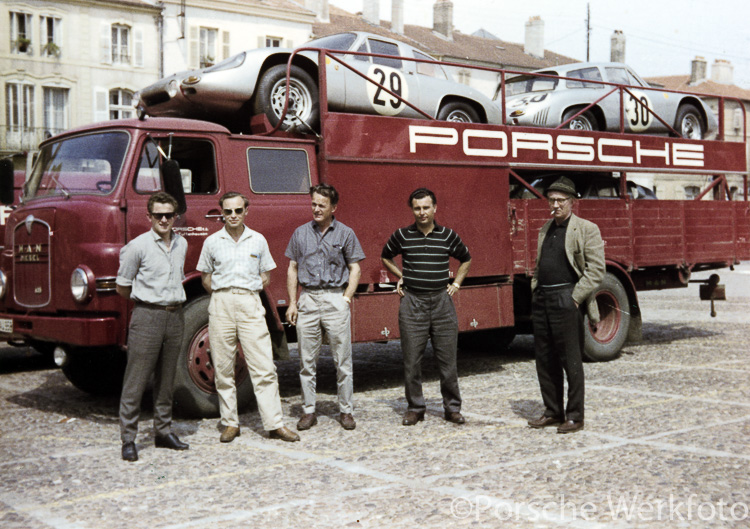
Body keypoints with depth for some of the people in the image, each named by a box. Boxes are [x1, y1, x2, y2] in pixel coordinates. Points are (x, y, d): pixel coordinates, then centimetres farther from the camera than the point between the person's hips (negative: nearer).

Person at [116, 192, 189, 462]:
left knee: (166, 379, 12)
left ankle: (164, 431, 21)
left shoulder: (182, 244, 10)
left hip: (174, 316, 5)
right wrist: (146, 299, 9)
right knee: (136, 381, -4)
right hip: (147, 317, -5)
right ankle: (128, 439, 2)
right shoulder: (137, 246, -7)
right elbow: (122, 287, 0)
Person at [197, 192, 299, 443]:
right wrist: (224, 298, 7)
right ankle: (230, 423, 14)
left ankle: (275, 424, -2)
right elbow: (206, 279, 14)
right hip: (221, 306, 1)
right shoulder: (212, 242, 6)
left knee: (263, 367, -5)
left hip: (250, 304, 0)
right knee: (223, 368, 3)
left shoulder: (258, 240, 7)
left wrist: (246, 296, 7)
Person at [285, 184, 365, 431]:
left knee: (343, 359, 1)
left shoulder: (345, 233, 4)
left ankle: (345, 410, 11)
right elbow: (292, 269, 12)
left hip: (336, 299, -2)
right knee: (307, 360, 4)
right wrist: (292, 303, 5)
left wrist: (347, 298, -7)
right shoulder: (301, 233, 10)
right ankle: (309, 411, 13)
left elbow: (354, 269, 4)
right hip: (308, 300, 2)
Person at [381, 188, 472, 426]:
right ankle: (415, 408, 14)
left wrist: (456, 284, 13)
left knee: (447, 358, 3)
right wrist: (400, 277, 11)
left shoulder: (448, 236, 3)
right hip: (412, 301, 0)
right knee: (411, 359, 2)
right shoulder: (401, 236, 2)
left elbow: (466, 259, 21)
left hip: (441, 300, 0)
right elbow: (385, 257, 21)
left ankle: (452, 407, 14)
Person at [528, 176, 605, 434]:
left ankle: (575, 416, 7)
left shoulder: (586, 229, -4)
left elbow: (596, 270, -10)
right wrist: (536, 292, 11)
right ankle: (553, 412, 21)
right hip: (542, 300, 7)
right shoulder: (545, 229, 17)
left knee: (570, 361, -2)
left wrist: (575, 298, -14)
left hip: (566, 300, -7)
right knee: (544, 360, 10)